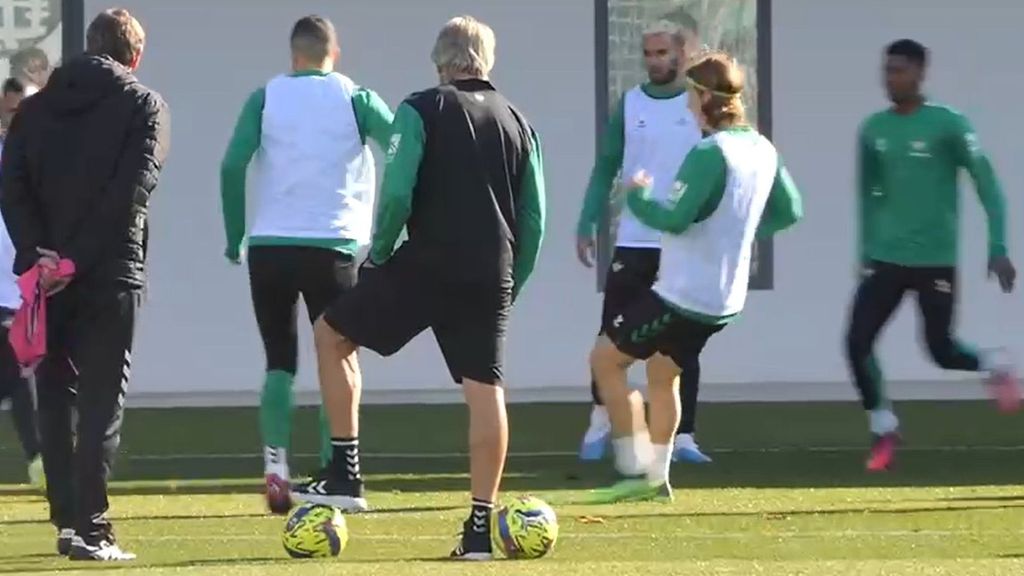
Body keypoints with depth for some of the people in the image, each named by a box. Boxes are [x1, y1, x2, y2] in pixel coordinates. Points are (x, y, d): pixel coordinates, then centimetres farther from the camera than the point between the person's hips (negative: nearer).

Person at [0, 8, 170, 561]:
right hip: (110, 275, -3)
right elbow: (132, 189, -13)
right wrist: (79, 258, -16)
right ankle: (89, 530, -11)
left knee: (54, 397, 12)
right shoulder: (144, 106, 1)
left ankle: (68, 522, 11)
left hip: (47, 272, 4)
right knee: (101, 401, -3)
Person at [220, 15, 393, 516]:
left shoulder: (266, 98, 4)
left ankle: (275, 464, -4)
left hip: (270, 247, 1)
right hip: (332, 246, -1)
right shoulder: (356, 100, 3)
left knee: (279, 363, 12)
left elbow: (232, 165, -6)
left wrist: (234, 239, 2)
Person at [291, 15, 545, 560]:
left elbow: (396, 194, -12)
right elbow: (533, 219, 13)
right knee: (485, 388, 4)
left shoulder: (420, 111, -3)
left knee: (331, 333, 14)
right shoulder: (517, 122, 13)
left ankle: (345, 473, 10)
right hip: (492, 275, 4)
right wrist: (510, 282, 21)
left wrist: (378, 254, 3)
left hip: (426, 264, -4)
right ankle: (481, 524, 0)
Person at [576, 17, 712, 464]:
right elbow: (605, 169, 7)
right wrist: (587, 225, -1)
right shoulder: (629, 105, 4)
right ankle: (600, 421, 16)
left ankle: (683, 436, 6)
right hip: (633, 242, 1)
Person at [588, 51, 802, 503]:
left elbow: (674, 218, -24)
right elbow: (789, 211, 17)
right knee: (663, 372, 25)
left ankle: (635, 471, 0)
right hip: (724, 298, 9)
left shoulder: (710, 153, -22)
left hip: (684, 295, -9)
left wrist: (638, 197, -7)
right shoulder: (762, 150, 5)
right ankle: (657, 476, 26)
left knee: (605, 359, 3)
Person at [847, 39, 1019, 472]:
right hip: (885, 259, 4)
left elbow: (986, 184, -7)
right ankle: (883, 431, 6)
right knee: (857, 343, -9)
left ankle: (994, 367, 34)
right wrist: (867, 248, 19)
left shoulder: (948, 125, -10)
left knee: (941, 351, 1)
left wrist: (998, 248, -12)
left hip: (935, 261, -4)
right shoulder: (873, 130, 5)